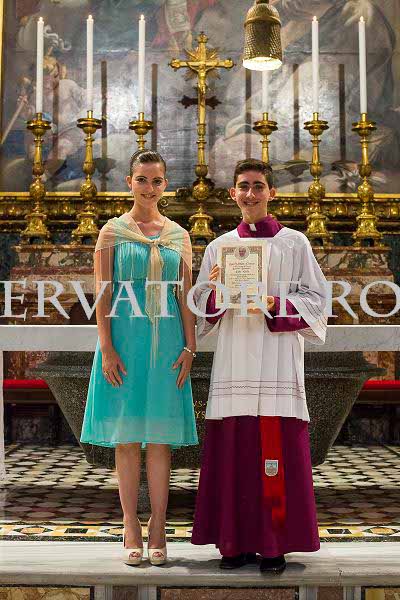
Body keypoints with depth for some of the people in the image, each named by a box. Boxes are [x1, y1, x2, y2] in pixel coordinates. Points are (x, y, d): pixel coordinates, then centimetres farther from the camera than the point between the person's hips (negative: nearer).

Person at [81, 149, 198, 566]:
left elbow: (186, 296, 8)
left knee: (161, 437, 3)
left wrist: (189, 347, -1)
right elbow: (102, 296, -2)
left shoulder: (179, 235, 11)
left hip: (166, 342, 2)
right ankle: (131, 530, 12)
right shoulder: (112, 232, 4)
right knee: (127, 437, 3)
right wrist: (106, 348, -11)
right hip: (124, 339, -2)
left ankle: (157, 531, 12)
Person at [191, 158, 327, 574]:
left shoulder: (294, 243, 7)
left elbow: (315, 299, 3)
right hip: (233, 360, 3)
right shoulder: (219, 246, 14)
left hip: (277, 358, -2)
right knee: (233, 448, 1)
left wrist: (273, 303, -12)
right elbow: (203, 307, 14)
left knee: (276, 448, -5)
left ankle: (275, 543, 6)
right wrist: (216, 289, -8)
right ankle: (237, 541, 11)